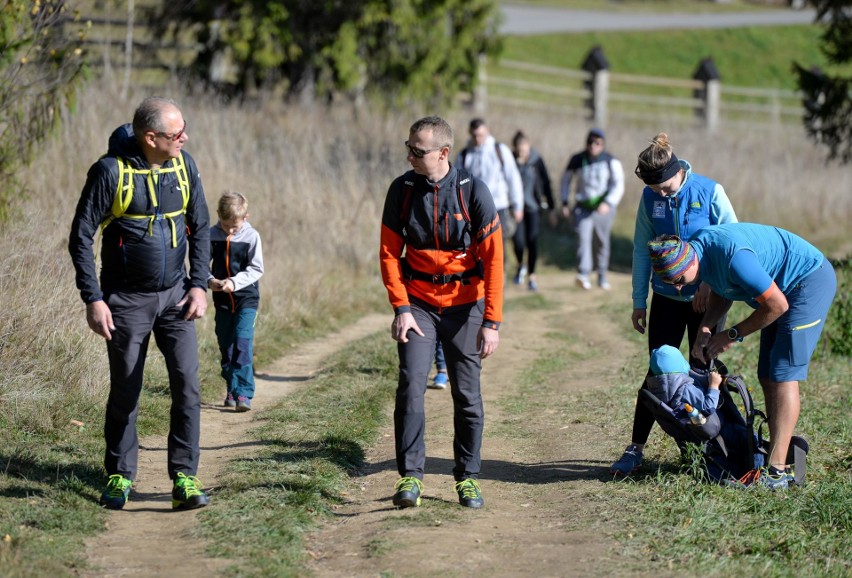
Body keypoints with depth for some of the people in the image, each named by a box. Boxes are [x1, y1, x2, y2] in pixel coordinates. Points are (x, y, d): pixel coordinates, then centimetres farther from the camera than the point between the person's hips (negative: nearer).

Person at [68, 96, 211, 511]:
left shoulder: (184, 165, -1)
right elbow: (81, 237, -9)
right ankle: (120, 476, 22)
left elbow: (200, 227, 10)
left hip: (174, 296, 3)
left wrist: (199, 285, 0)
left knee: (187, 385, -8)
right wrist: (93, 299, -14)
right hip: (126, 301, -3)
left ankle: (184, 480, -3)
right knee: (124, 392, 6)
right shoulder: (111, 171, -14)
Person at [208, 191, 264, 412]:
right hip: (222, 300, 3)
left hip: (246, 298, -3)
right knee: (225, 346, 9)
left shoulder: (251, 237, -8)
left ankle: (243, 393, -15)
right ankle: (231, 390, 21)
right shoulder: (212, 236, -2)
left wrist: (235, 282, -22)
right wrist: (209, 280, -18)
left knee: (243, 344, -13)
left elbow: (256, 269, -8)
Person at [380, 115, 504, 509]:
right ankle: (410, 476, -8)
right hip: (417, 302, 1)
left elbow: (493, 258, -10)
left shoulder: (473, 191, -12)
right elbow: (389, 252, 0)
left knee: (467, 395, 5)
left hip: (464, 304, -1)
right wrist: (401, 308, -10)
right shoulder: (402, 190, -6)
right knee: (411, 386, -12)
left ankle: (468, 477, 18)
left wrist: (491, 322, -14)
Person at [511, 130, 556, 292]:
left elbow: (546, 183, 1)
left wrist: (551, 208, 2)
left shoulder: (536, 161, -5)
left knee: (532, 241, -3)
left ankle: (532, 275, 10)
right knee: (518, 241, -9)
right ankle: (520, 266, 22)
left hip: (533, 207, 0)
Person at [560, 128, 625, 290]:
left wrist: (608, 203, -27)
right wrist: (565, 202, 8)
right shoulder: (577, 160, 1)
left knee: (603, 242, 9)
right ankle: (583, 275, -36)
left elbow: (618, 185, -12)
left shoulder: (611, 162, -4)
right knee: (583, 238, -20)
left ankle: (602, 277, 26)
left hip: (603, 208, 0)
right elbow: (566, 179, 16)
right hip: (583, 207, 0)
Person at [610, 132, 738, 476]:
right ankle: (635, 448, 5)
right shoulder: (650, 198, -3)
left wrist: (710, 283, -16)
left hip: (706, 297, -2)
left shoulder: (710, 192, -12)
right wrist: (639, 302, 4)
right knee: (658, 372, 0)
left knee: (703, 372, 4)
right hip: (666, 298, 2)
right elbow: (642, 250, 4)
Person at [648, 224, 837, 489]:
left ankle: (776, 471, -19)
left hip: (810, 281, -10)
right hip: (786, 288, 10)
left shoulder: (733, 257, -35)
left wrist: (733, 335, -13)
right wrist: (705, 330, -3)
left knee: (783, 374, -16)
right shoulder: (696, 247, -7)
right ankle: (780, 461, 9)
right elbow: (721, 292, 14)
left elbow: (777, 305, -25)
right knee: (768, 377, 6)